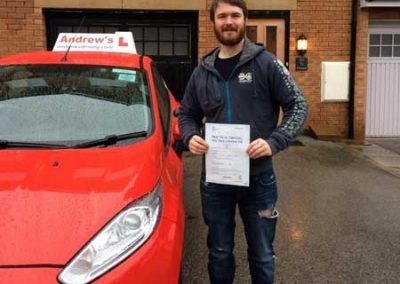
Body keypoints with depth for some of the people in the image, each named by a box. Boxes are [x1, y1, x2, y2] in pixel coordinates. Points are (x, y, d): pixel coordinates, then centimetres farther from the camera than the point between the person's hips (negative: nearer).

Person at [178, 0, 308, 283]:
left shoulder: (266, 63, -5)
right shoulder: (202, 72, 5)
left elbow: (298, 106, -6)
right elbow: (187, 114, 14)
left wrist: (274, 142, -21)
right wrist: (191, 136, -8)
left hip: (258, 177, -2)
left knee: (262, 254, 14)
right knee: (219, 253, 18)